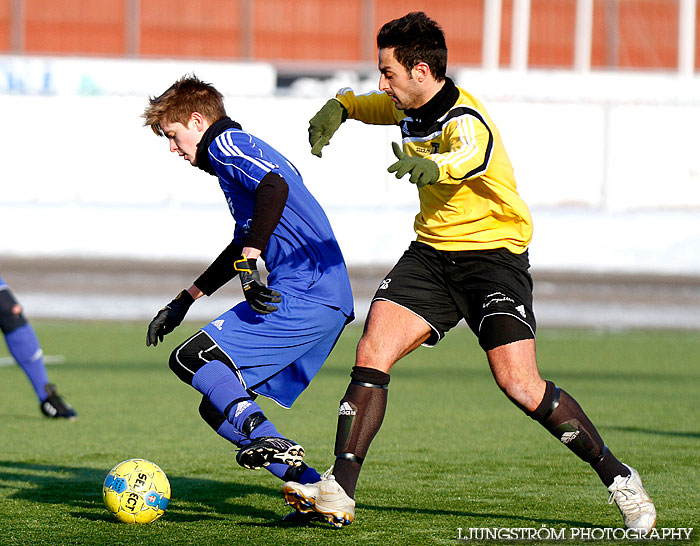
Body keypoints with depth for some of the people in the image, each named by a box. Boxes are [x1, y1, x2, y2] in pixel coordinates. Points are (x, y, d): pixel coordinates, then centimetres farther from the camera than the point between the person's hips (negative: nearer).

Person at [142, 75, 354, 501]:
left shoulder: (225, 144, -1)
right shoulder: (246, 149, 30)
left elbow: (275, 187, -23)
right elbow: (245, 243, 40)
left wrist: (247, 264, -25)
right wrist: (184, 302, 43)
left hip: (302, 294, -10)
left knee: (190, 359, -12)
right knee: (218, 407, 9)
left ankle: (269, 441, -27)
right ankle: (315, 490, -1)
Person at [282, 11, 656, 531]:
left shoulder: (465, 118, -22)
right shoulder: (408, 107, 3)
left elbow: (471, 156, -48)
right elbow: (363, 104, 28)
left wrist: (433, 166, -70)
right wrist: (337, 109, 5)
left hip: (495, 250, -7)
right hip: (432, 252, 7)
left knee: (520, 385, -17)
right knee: (372, 352, -14)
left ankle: (619, 477, 1)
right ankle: (339, 492, -14)